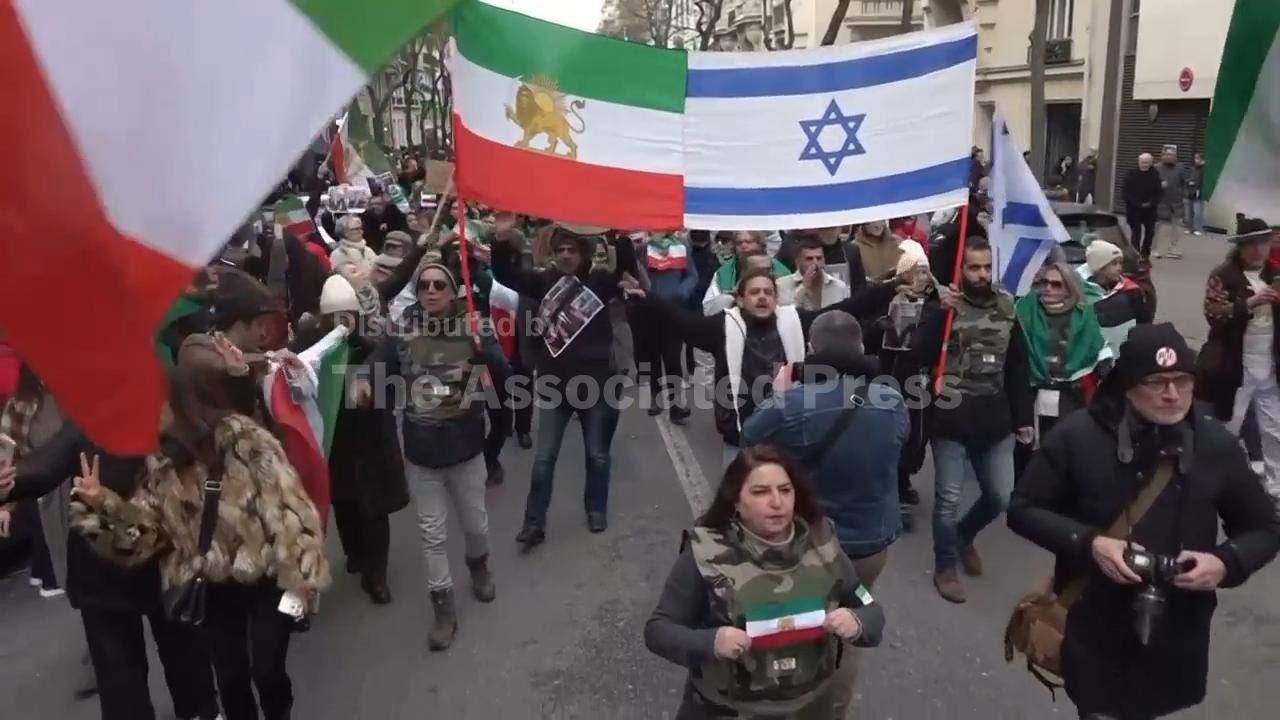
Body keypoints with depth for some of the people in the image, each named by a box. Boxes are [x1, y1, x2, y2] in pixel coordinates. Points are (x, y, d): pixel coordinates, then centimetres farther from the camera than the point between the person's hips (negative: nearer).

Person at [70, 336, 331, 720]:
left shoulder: (245, 440, -17)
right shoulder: (160, 461, 0)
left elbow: (287, 508, -18)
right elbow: (144, 531, -3)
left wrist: (301, 576, -18)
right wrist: (104, 504, -20)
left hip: (265, 580, -5)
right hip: (213, 588, 5)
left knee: (267, 672, 0)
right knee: (230, 678, 10)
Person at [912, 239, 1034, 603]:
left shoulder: (1006, 305, 6)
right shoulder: (944, 304, -5)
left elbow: (1017, 367, 11)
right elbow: (922, 356, -18)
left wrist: (1023, 418, 10)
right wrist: (940, 313, -29)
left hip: (995, 421, 4)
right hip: (951, 420, -4)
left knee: (1001, 497, 11)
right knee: (948, 500, 3)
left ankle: (965, 537, 39)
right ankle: (945, 567, 22)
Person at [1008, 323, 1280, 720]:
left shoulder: (1217, 445, -3)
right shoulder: (1078, 435, -12)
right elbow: (1023, 509, -6)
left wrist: (1226, 562, -11)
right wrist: (1088, 542, -20)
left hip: (1176, 640, 3)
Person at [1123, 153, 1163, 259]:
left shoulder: (1156, 174, -2)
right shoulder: (1131, 174, -6)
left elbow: (1160, 192, -3)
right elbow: (1127, 193, -8)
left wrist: (1151, 203, -17)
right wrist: (1139, 204, -15)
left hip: (1150, 209, 3)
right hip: (1134, 209, -2)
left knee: (1149, 232, 9)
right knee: (1136, 232, -7)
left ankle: (1145, 254, 23)